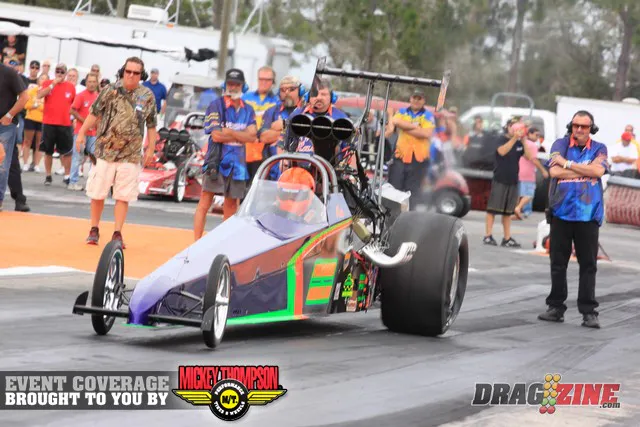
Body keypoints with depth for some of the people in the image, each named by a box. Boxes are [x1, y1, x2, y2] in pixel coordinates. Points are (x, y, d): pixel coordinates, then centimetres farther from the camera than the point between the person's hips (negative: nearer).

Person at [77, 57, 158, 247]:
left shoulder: (147, 96, 3)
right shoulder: (111, 90, -1)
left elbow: (151, 125, 9)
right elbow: (94, 113, 3)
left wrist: (150, 148, 6)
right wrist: (82, 133, -3)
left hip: (130, 155, 1)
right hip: (105, 151, -1)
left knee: (123, 196, 0)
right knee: (97, 193, 4)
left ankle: (117, 233, 6)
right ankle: (94, 230, 19)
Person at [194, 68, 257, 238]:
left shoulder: (248, 110, 12)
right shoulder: (216, 106, -3)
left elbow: (252, 136, -1)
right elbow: (216, 135, -13)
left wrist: (229, 132, -12)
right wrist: (241, 135, -4)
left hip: (237, 163, 5)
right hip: (216, 161, -5)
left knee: (231, 205, 10)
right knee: (205, 203, -9)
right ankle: (197, 242, -10)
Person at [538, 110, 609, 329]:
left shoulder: (599, 149, 7)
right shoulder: (560, 145, 6)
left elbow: (598, 171, -13)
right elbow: (554, 171, -9)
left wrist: (567, 164, -9)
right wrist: (586, 171, -8)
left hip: (588, 215, -1)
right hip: (561, 212, 1)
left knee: (588, 265, -1)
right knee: (558, 263, 7)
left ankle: (589, 311, 1)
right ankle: (556, 307, 15)